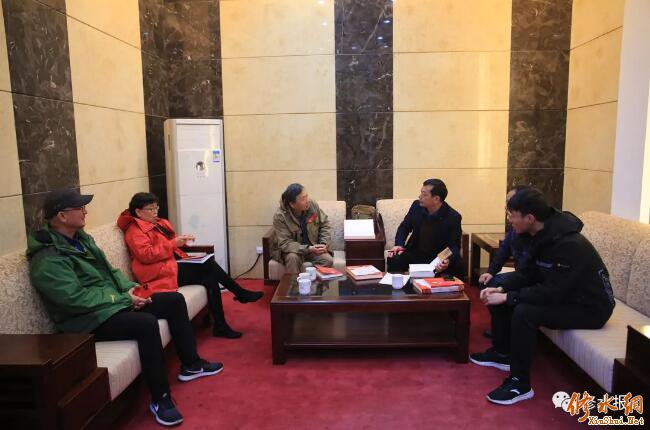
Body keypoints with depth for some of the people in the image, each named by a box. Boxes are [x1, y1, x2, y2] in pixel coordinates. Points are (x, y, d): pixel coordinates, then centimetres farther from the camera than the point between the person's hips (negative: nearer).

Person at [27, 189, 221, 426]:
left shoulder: (80, 237, 10)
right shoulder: (48, 260, -19)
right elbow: (77, 299, -25)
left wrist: (129, 287, -1)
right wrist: (124, 299, -19)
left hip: (115, 302, 10)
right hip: (89, 321, -10)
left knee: (175, 300, 4)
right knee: (147, 322, -34)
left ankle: (190, 364, 17)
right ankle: (160, 399, -20)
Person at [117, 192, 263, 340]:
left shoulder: (159, 223, 20)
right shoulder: (135, 230, -6)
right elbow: (146, 255, -20)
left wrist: (180, 240, 4)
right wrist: (174, 243, -20)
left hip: (173, 264, 9)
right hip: (160, 273, -9)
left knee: (210, 279, -15)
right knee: (207, 263, -21)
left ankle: (221, 326, -11)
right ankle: (241, 293, -9)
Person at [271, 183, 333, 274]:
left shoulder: (312, 205, -9)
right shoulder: (280, 216, -21)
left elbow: (325, 224, 4)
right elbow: (285, 243, -23)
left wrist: (324, 244, -13)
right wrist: (308, 249, -33)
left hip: (314, 247, 3)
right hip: (292, 250, -2)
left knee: (328, 260, -24)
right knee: (293, 258, -35)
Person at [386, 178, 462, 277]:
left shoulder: (453, 217, -15)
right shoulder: (417, 206, -4)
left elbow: (454, 246, -10)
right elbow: (404, 227, 11)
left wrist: (448, 260, -32)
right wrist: (399, 245, -8)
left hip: (439, 257, -2)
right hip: (414, 253, 3)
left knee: (456, 267, -31)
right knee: (394, 260, -25)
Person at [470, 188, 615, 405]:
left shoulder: (569, 244, -31)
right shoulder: (539, 235, -4)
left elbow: (552, 292, -32)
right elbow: (527, 273, 4)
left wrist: (507, 297, -27)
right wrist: (500, 289, -10)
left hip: (589, 307, -9)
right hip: (561, 294, 9)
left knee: (524, 312, -31)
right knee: (498, 298, 5)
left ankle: (520, 384, -17)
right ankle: (502, 354, 22)